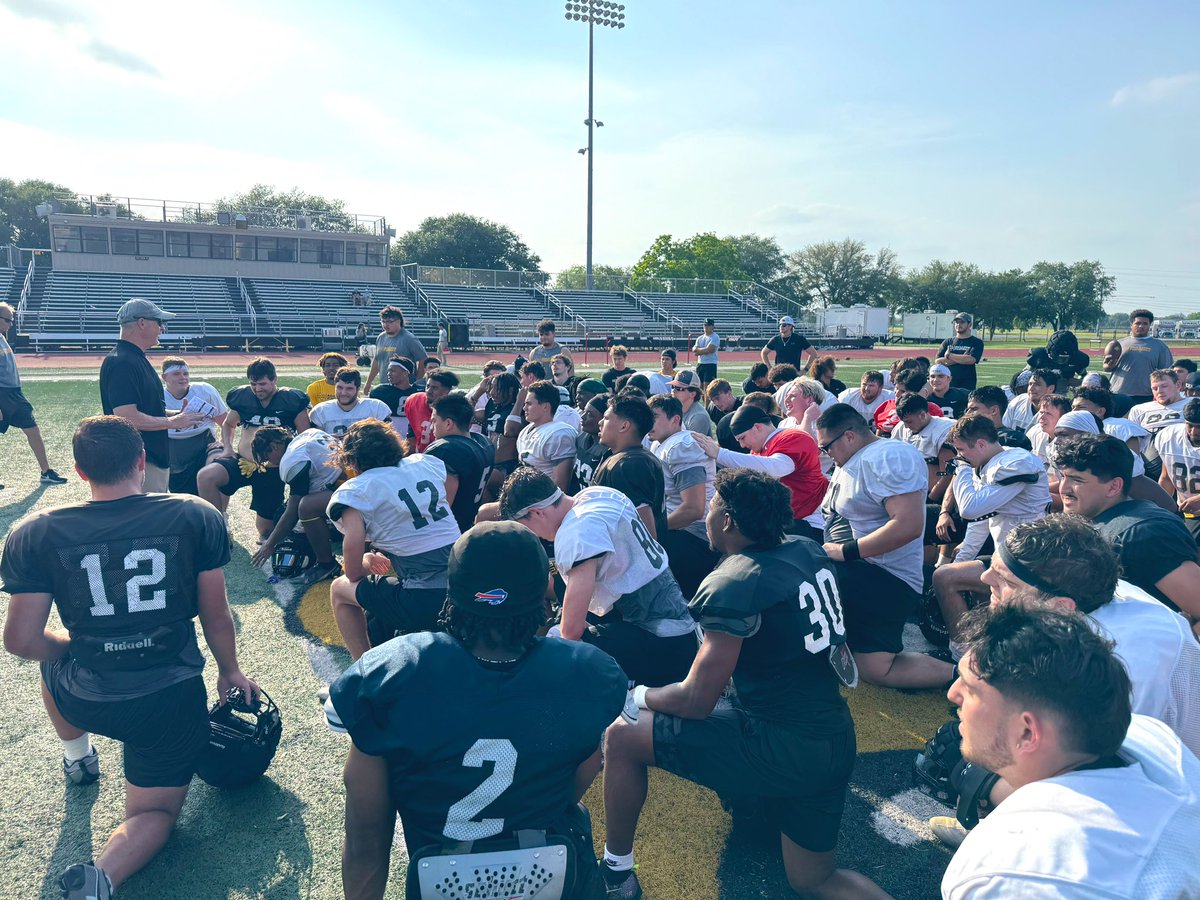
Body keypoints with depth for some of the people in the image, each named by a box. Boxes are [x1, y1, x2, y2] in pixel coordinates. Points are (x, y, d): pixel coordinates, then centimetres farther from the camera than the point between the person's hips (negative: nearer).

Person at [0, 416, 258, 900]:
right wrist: (230, 671, 14)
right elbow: (216, 617, -4)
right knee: (154, 814, 20)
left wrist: (73, 644, 14)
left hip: (85, 701, 2)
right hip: (172, 701, -1)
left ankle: (77, 756, 48)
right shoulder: (198, 516, -12)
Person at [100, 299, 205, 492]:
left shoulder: (137, 358, 15)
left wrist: (178, 415, 10)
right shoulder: (122, 362, -17)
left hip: (157, 459, 10)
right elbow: (128, 417, -25)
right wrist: (172, 422, -15)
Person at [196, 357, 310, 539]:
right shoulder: (242, 397, 6)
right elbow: (228, 424, 24)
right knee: (205, 476, -28)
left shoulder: (291, 400, -4)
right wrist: (227, 447, 7)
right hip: (242, 462, 3)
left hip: (272, 468, -3)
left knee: (266, 529, 5)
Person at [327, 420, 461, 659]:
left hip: (425, 602, -6)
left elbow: (354, 574, 0)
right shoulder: (426, 462, 10)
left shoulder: (355, 492, -2)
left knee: (339, 588, 19)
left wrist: (368, 562, 22)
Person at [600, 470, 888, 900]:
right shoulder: (809, 551, 2)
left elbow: (697, 701, -16)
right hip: (835, 740, 8)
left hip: (783, 747, -8)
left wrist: (640, 695, 3)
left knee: (622, 736, 5)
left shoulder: (734, 585, -19)